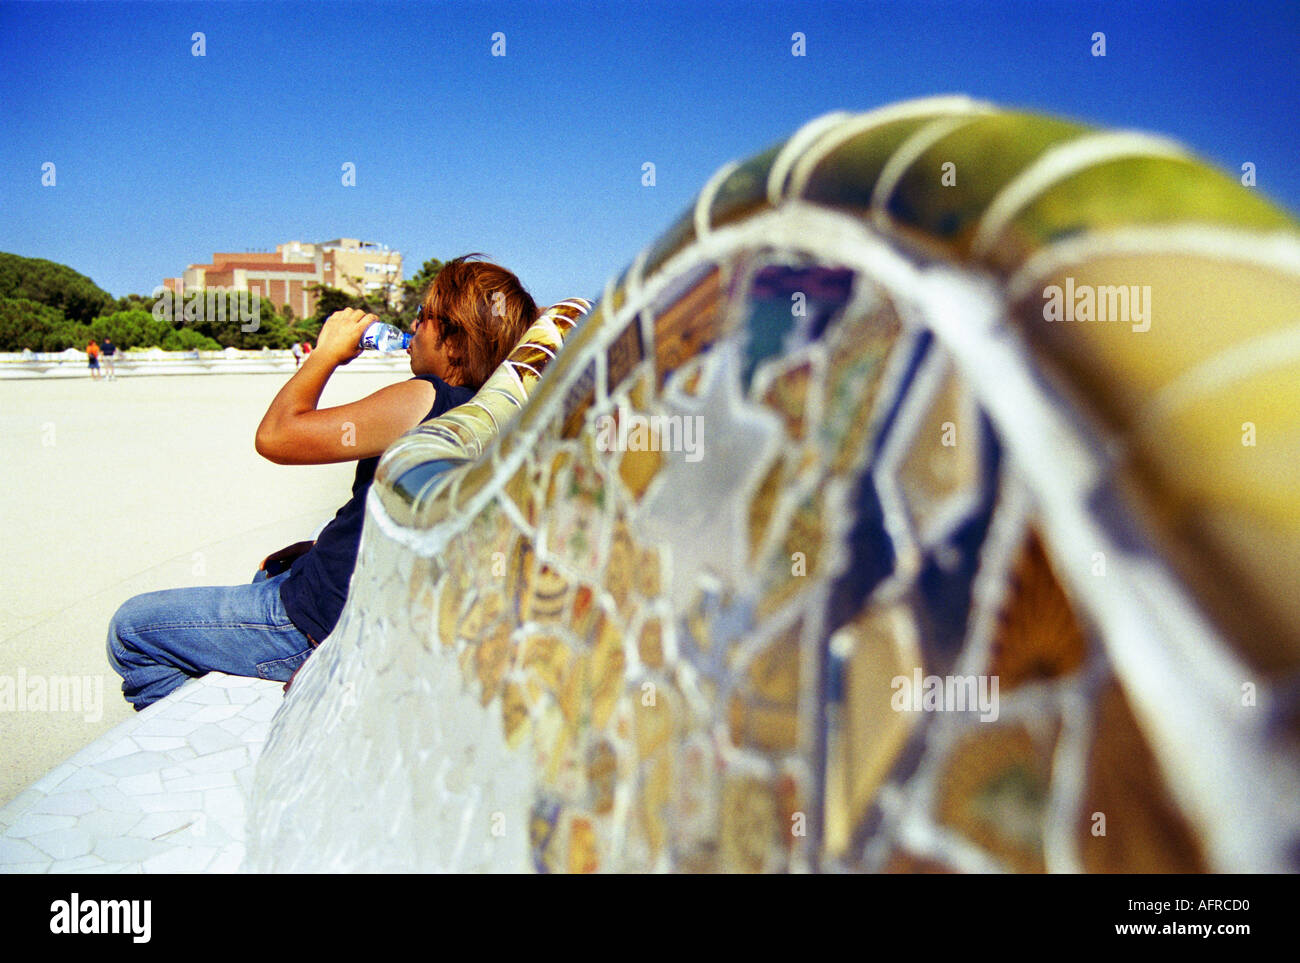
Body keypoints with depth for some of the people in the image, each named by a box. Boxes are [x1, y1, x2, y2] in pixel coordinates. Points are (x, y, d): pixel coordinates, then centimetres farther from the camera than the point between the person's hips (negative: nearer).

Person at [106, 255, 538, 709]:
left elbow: (275, 436, -23)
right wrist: (321, 548, 14)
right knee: (269, 572, 41)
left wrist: (327, 352, -10)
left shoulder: (422, 401, -27)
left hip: (325, 628, -10)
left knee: (131, 629, 3)